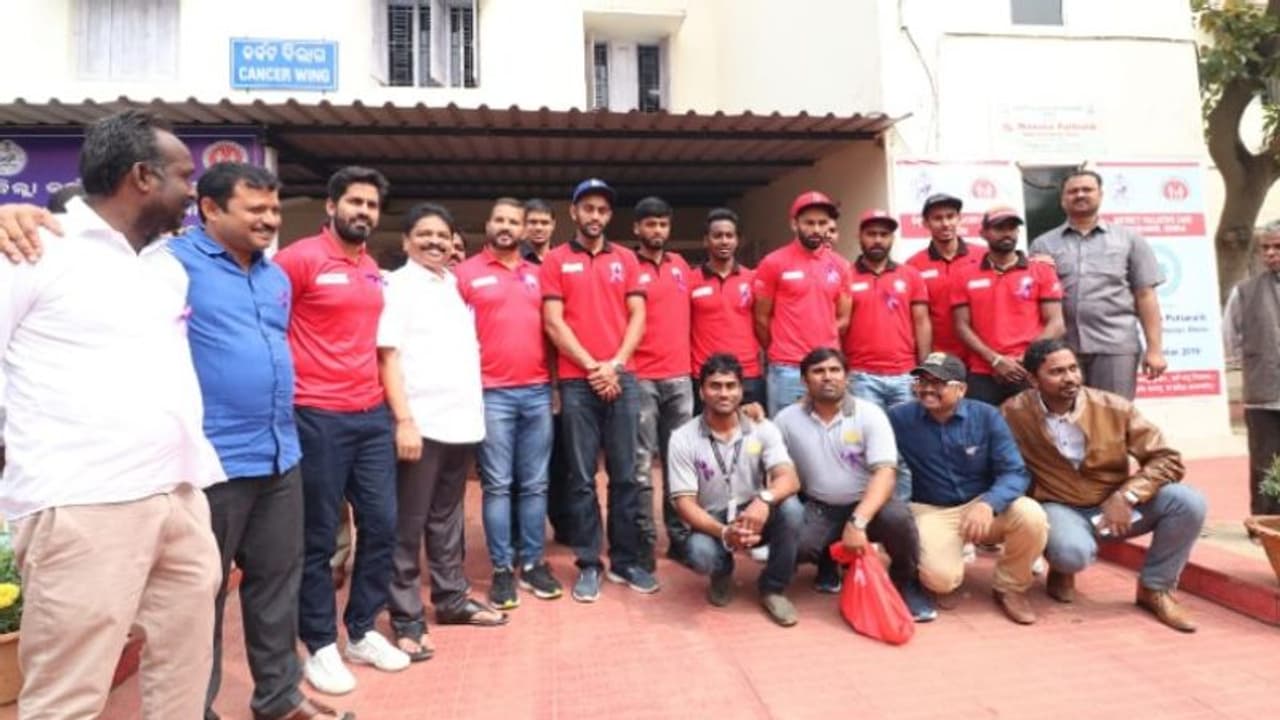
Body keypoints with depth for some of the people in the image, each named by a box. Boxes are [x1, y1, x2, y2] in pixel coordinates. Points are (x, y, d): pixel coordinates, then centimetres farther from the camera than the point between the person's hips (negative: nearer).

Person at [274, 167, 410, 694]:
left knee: (382, 524, 10)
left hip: (372, 414, 7)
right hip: (318, 417, -6)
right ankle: (320, 645, 21)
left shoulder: (374, 270, 14)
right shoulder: (301, 258, -7)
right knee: (319, 536, 5)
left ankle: (362, 631, 27)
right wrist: (289, 382, -7)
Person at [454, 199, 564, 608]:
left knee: (535, 484, 8)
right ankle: (502, 570, 13)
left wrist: (556, 382, 10)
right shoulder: (467, 273, 3)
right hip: (491, 394, -3)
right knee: (497, 485, 2)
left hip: (538, 392, 4)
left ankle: (533, 563, 20)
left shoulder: (536, 275, 14)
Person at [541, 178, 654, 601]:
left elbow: (637, 316, 6)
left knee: (625, 474, 6)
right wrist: (592, 366, -8)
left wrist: (615, 364, -7)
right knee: (582, 478, 3)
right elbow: (553, 323, -2)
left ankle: (626, 561, 19)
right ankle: (588, 565, 14)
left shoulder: (626, 259, 12)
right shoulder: (556, 261, 5)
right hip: (576, 381, -2)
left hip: (622, 377, 2)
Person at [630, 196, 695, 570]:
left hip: (680, 376, 6)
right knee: (641, 463, -2)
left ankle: (679, 536, 21)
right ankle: (644, 541, 7)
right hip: (641, 378, -5)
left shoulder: (680, 265, 14)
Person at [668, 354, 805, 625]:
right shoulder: (683, 439, -11)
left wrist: (764, 499, -43)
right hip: (712, 523, -1)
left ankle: (773, 589, -3)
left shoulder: (763, 429, -7)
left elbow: (789, 479, -20)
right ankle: (723, 573, 7)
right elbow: (685, 502, -14)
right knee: (700, 554, -35)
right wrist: (723, 533, -32)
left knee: (791, 508, -30)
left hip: (756, 517, 2)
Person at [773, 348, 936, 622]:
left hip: (867, 505, -1)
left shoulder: (870, 414, -8)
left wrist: (857, 522, -32)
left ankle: (905, 582, 2)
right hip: (818, 509, 1)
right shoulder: (787, 420, -2)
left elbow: (885, 473, -19)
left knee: (898, 517, -34)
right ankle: (827, 563, 12)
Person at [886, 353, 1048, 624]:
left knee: (1032, 516, -29)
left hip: (982, 504, 2)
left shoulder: (986, 416, -8)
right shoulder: (900, 418, -9)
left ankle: (1009, 586, 1)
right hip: (931, 511, -2)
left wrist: (987, 504, -31)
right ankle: (956, 554, 13)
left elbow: (1015, 473, -13)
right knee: (941, 578, -28)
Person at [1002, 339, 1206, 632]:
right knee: (1072, 552, -37)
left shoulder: (1115, 408, -10)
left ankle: (1155, 588, 3)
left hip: (1116, 506, 4)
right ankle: (1062, 571, 6)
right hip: (1060, 509, -3)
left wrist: (1126, 496, -20)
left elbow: (1167, 459, -6)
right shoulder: (1013, 414, -15)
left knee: (1188, 502, -20)